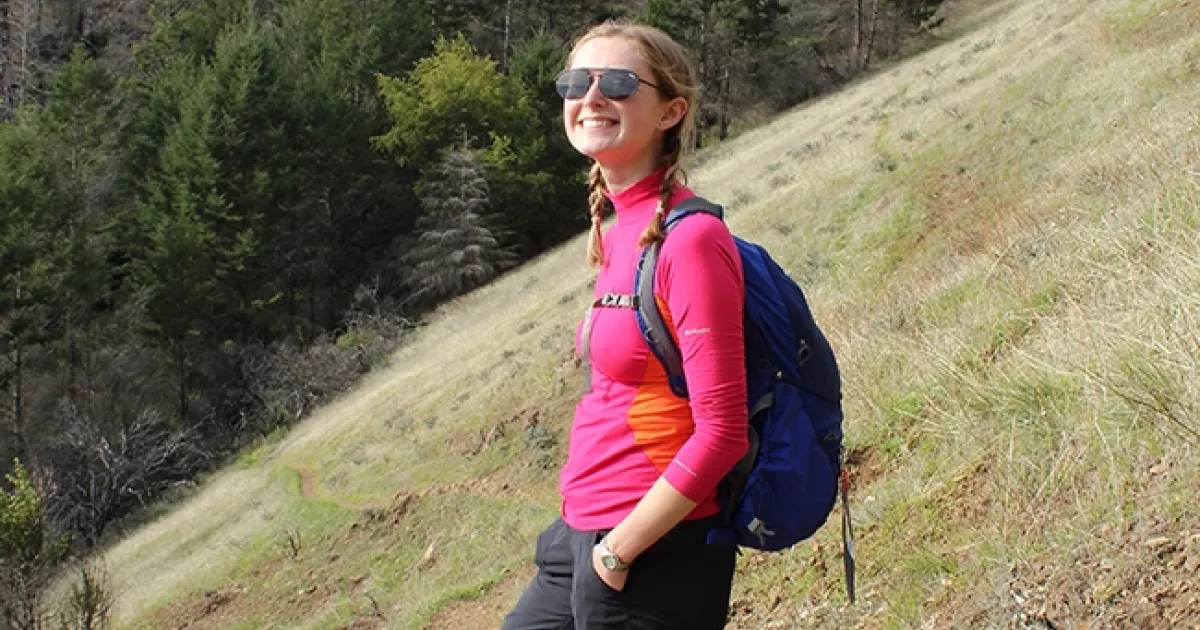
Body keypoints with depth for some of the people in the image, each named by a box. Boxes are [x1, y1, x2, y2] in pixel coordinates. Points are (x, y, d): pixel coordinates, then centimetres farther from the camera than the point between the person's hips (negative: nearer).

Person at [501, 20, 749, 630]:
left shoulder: (690, 239, -17)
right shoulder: (619, 235, 7)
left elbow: (721, 432, -20)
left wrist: (618, 550, -15)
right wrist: (591, 539, 10)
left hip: (652, 555, -8)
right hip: (584, 537, 8)